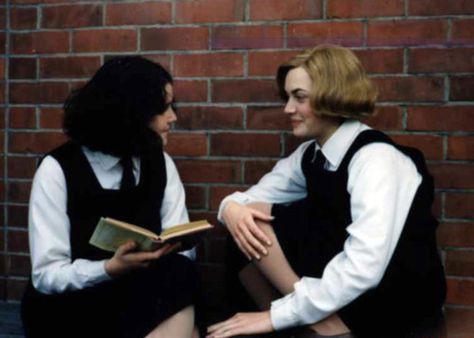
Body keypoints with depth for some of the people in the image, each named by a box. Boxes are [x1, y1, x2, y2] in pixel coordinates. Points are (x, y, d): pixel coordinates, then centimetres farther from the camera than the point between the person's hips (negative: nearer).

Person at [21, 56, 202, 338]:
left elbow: (182, 249, -3)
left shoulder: (160, 163, 5)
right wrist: (110, 269, -30)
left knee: (180, 275, -28)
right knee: (176, 278, -29)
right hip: (70, 307, -4)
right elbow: (47, 275, -13)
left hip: (141, 297, 5)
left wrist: (165, 253, -25)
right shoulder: (58, 169, -8)